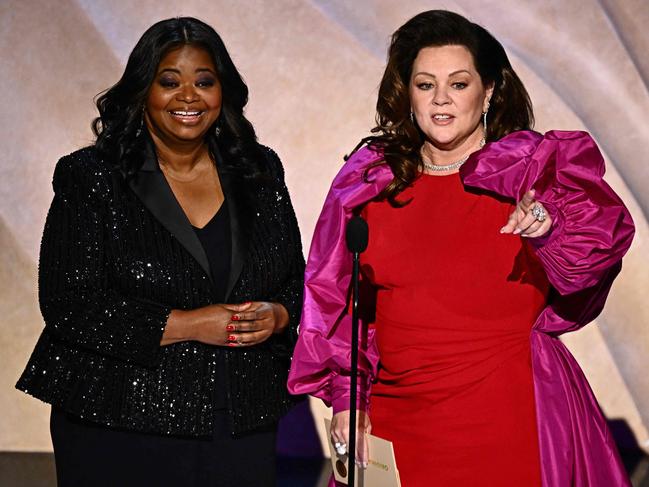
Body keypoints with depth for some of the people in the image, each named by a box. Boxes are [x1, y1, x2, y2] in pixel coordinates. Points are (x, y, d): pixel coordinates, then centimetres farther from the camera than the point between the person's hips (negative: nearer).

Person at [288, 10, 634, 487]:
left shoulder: (538, 167, -1)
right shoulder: (369, 179, 7)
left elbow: (606, 230, -17)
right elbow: (335, 298, 12)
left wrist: (549, 229, -38)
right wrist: (346, 396, 5)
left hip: (509, 420, -2)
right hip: (394, 421, 3)